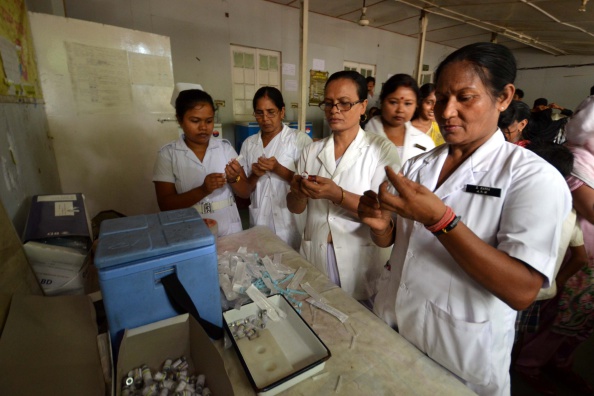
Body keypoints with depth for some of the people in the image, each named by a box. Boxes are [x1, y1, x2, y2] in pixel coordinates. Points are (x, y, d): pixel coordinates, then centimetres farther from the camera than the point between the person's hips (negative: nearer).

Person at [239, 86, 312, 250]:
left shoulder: (300, 139, -6)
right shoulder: (249, 144, 6)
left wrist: (278, 169, -19)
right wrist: (255, 175, -11)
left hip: (290, 224, -3)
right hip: (259, 222, 4)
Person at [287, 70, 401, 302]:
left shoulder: (381, 150, -7)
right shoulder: (312, 151, 4)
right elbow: (295, 208, 6)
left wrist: (336, 194, -27)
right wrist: (299, 192, -16)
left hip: (360, 263, -3)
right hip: (315, 257, 4)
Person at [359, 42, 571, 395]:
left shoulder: (534, 177, -15)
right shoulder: (418, 165, -1)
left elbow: (523, 291, -24)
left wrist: (439, 219, -34)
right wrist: (379, 224, -17)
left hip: (461, 358, -4)